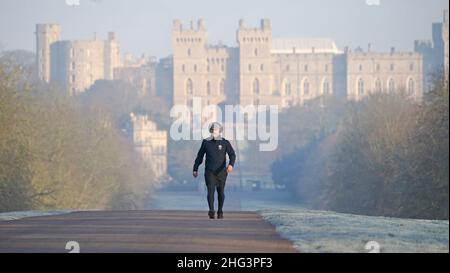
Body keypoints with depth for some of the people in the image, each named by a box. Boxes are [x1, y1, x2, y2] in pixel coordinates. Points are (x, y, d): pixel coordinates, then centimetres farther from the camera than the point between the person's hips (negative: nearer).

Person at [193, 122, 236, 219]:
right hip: (209, 171, -1)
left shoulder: (225, 143, 1)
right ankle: (211, 211, -28)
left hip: (221, 172, 1)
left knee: (221, 192, 11)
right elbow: (199, 156, 12)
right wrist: (195, 169, 11)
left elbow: (232, 154, -7)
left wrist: (231, 164, -27)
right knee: (210, 191, -16)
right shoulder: (206, 142, 5)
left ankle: (220, 211, 27)